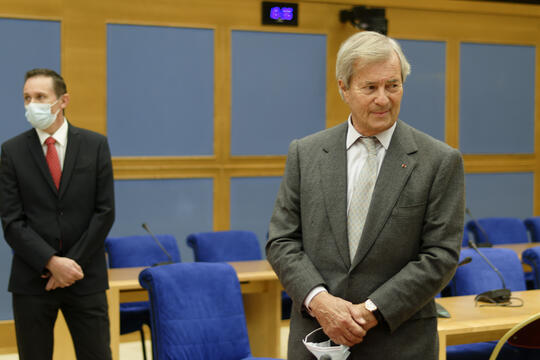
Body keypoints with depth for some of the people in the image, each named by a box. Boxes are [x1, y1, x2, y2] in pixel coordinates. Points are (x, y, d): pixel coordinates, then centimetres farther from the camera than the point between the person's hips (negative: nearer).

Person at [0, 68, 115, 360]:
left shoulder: (95, 145, 2)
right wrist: (52, 262, -15)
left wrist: (73, 263, -9)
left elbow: (105, 212, -2)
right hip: (31, 280, 0)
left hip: (85, 279, 0)